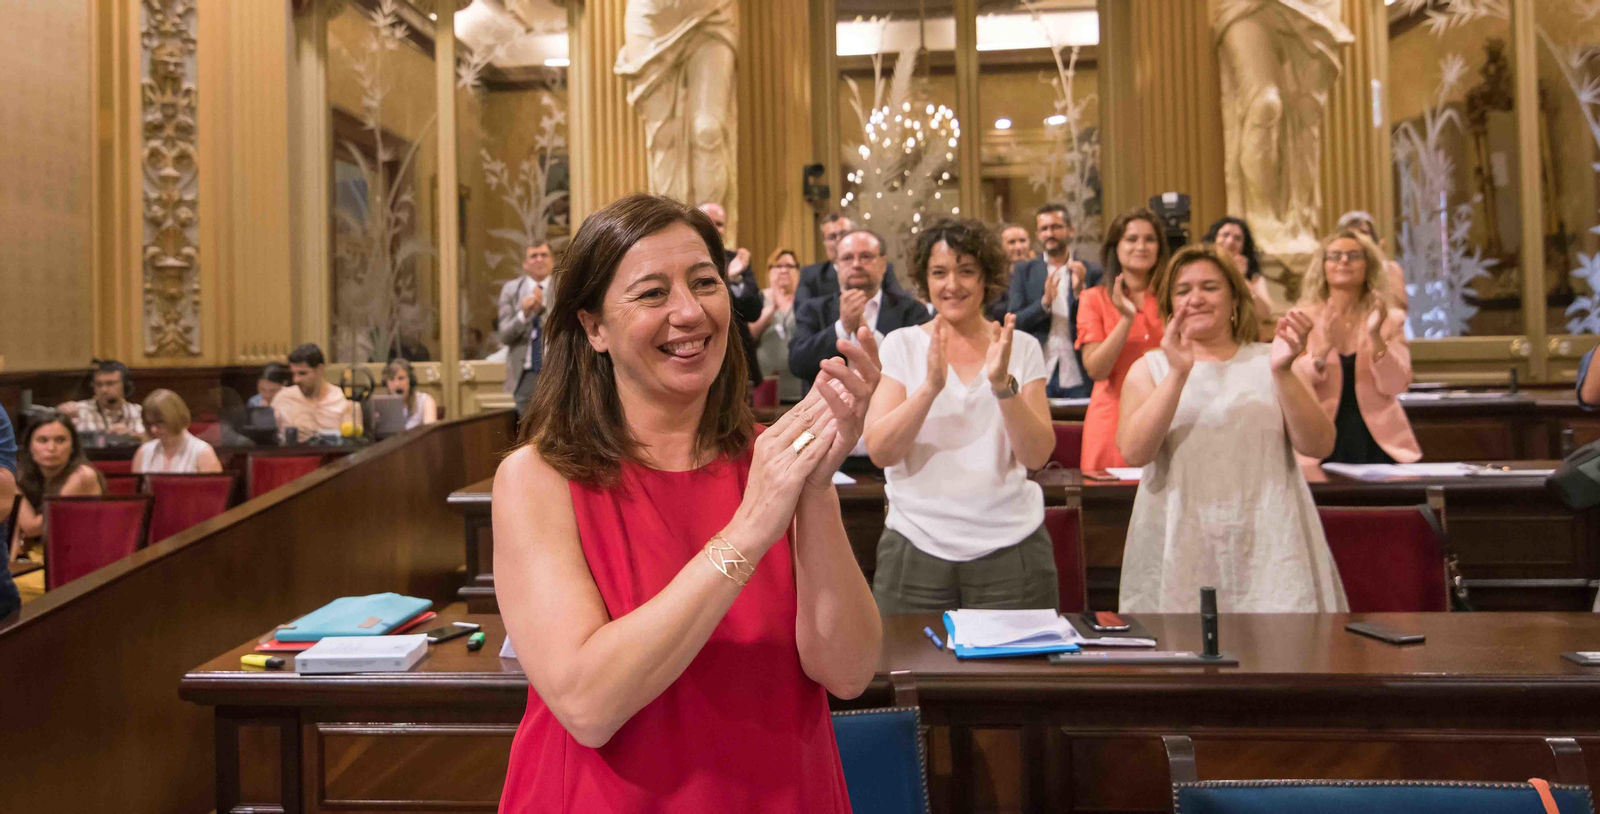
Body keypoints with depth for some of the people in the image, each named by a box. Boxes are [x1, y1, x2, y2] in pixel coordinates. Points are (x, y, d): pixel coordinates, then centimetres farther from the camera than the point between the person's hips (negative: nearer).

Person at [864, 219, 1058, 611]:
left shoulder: (1022, 347, 4)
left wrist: (1003, 384, -20)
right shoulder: (901, 345, 2)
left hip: (1010, 547, 1)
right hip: (916, 547, 0)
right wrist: (931, 386, -23)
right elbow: (880, 452, -9)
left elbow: (1037, 455, -5)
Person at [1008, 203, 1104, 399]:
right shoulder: (1023, 271, 7)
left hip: (1078, 376, 0)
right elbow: (1013, 321, -1)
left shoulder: (1091, 273, 5)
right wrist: (1044, 302, -18)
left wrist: (1080, 291, -14)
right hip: (1037, 375, 0)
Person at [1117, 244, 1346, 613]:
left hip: (1268, 546, 1)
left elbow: (1319, 445, 0)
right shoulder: (1149, 368, 9)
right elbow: (1133, 452, -8)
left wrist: (1283, 372, -14)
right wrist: (1178, 374, -16)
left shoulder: (1268, 361, 11)